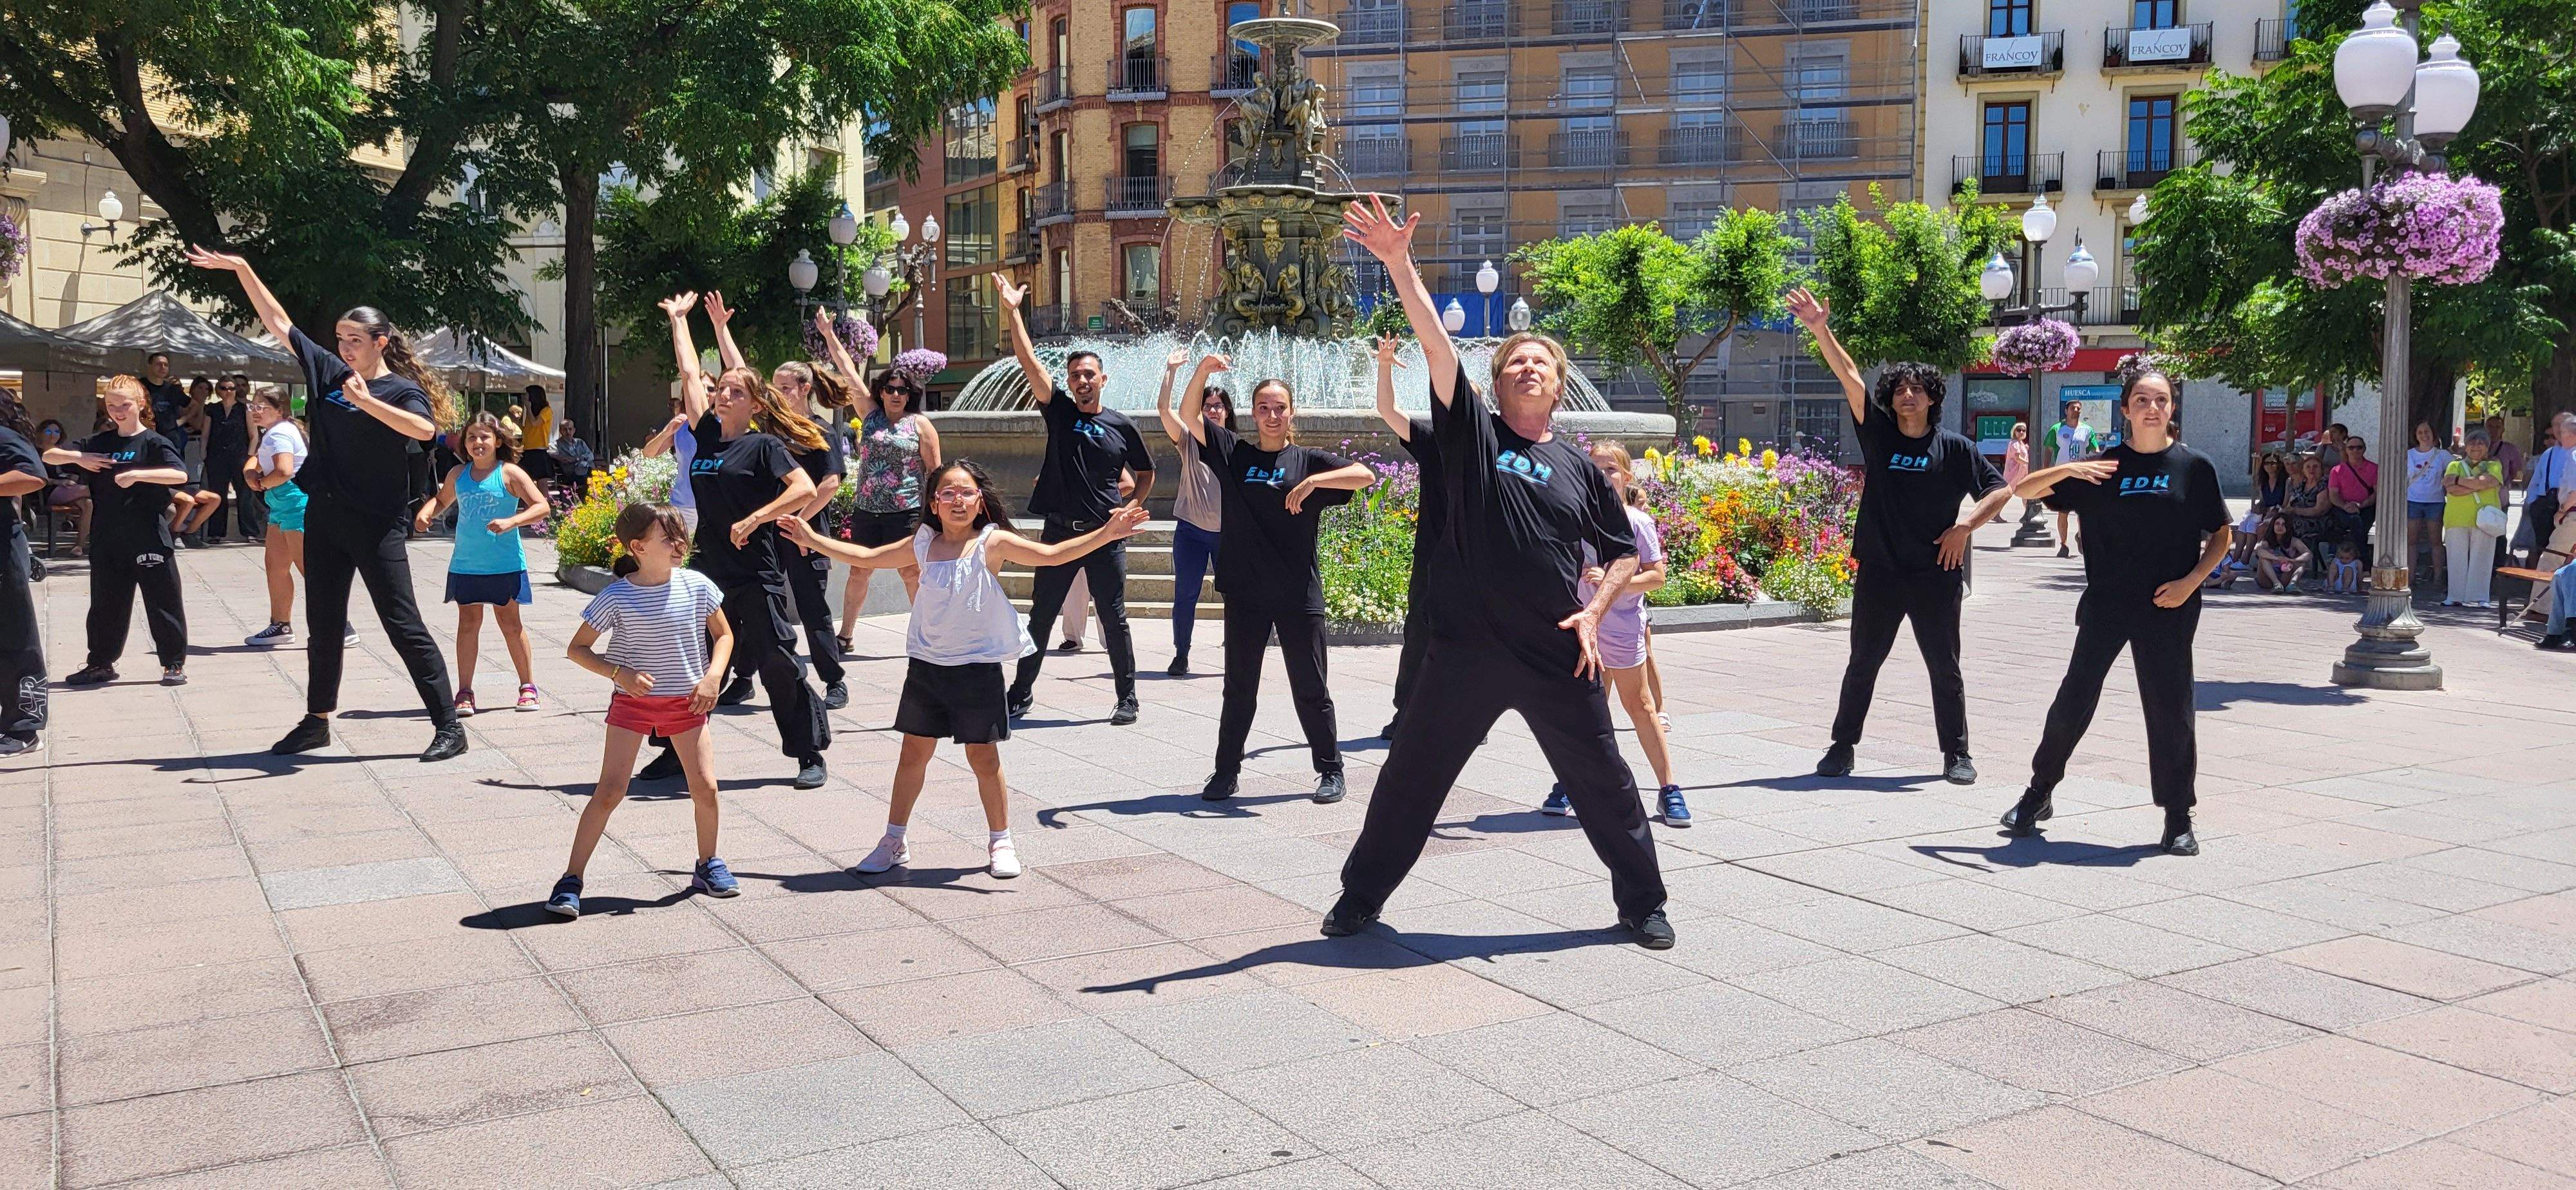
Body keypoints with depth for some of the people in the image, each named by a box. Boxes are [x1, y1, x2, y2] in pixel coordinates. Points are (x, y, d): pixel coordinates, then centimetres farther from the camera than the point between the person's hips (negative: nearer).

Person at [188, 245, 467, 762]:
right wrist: (241, 269, 13)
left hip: (377, 524, -6)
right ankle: (317, 721, 28)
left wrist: (367, 401, -37)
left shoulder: (403, 390, -8)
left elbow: (424, 429, -29)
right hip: (325, 518, 6)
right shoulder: (327, 371, 9)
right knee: (324, 624, 15)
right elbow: (278, 322, 16)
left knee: (404, 625, -8)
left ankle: (449, 726, -5)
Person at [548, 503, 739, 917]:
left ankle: (707, 866, 24)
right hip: (633, 703, -3)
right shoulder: (616, 598, -14)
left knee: (705, 787, 0)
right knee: (609, 791, -8)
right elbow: (577, 649, -7)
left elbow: (724, 635, 8)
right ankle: (571, 880, 1)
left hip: (686, 703, 3)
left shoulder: (697, 587, -6)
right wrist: (620, 673, -21)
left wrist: (712, 676, -9)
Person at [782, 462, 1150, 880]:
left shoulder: (992, 543, -7)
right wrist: (811, 539, 16)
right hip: (926, 665, 3)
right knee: (913, 753, 11)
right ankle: (894, 841, 24)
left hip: (978, 667, -3)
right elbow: (866, 557, 16)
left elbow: (1052, 554, -15)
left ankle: (1000, 842, 20)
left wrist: (1106, 533, -26)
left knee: (983, 756, 4)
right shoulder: (923, 544, 4)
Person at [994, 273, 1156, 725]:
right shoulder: (1060, 412, 3)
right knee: (1041, 616, 8)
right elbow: (1029, 361, -6)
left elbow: (1146, 473, 16)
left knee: (1114, 619, 3)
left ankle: (1127, 698, 13)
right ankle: (1021, 692, 20)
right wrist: (1012, 311, -14)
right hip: (1060, 532, 1)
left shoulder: (1122, 426, 3)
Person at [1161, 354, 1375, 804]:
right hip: (1245, 593, 1)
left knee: (1310, 688, 6)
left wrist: (1313, 481, -19)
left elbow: (1367, 475, -9)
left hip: (1299, 594, -1)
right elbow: (1186, 415, -2)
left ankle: (1330, 770, 18)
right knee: (1239, 688, 10)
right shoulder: (1234, 453, 7)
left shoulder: (1308, 461, 3)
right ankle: (1226, 771, 21)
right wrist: (1202, 372, -17)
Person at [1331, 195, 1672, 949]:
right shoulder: (1472, 432, 3)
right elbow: (1436, 344, -10)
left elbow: (1624, 553, 15)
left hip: (1559, 656, 1)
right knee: (1411, 777, 7)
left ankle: (1642, 902, 28)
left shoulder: (1578, 465, 7)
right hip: (1468, 650, -1)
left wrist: (1594, 612, -2)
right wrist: (1399, 264, -22)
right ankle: (1361, 896, 23)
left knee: (1603, 782, 10)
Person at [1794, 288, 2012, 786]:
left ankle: (1956, 754, 17)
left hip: (1936, 575, -1)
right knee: (1862, 665, 9)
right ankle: (1842, 746, 19)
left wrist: (1965, 526, -9)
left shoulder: (1955, 447, 1)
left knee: (1945, 669, 6)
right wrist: (1819, 330, -17)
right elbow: (1849, 375, -7)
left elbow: (2001, 490, 4)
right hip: (1879, 572, 1)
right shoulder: (1879, 434, 3)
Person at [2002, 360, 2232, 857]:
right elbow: (2024, 491, 1)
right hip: (2106, 604, 1)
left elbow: (2221, 536, 7)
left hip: (2167, 609, -1)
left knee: (2170, 711, 2)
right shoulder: (2101, 467, 1)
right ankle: (2039, 795, 20)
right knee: (2073, 700, 4)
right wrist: (2067, 469, -17)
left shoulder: (2194, 467, 0)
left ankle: (2179, 820, 14)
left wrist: (2191, 581, -8)